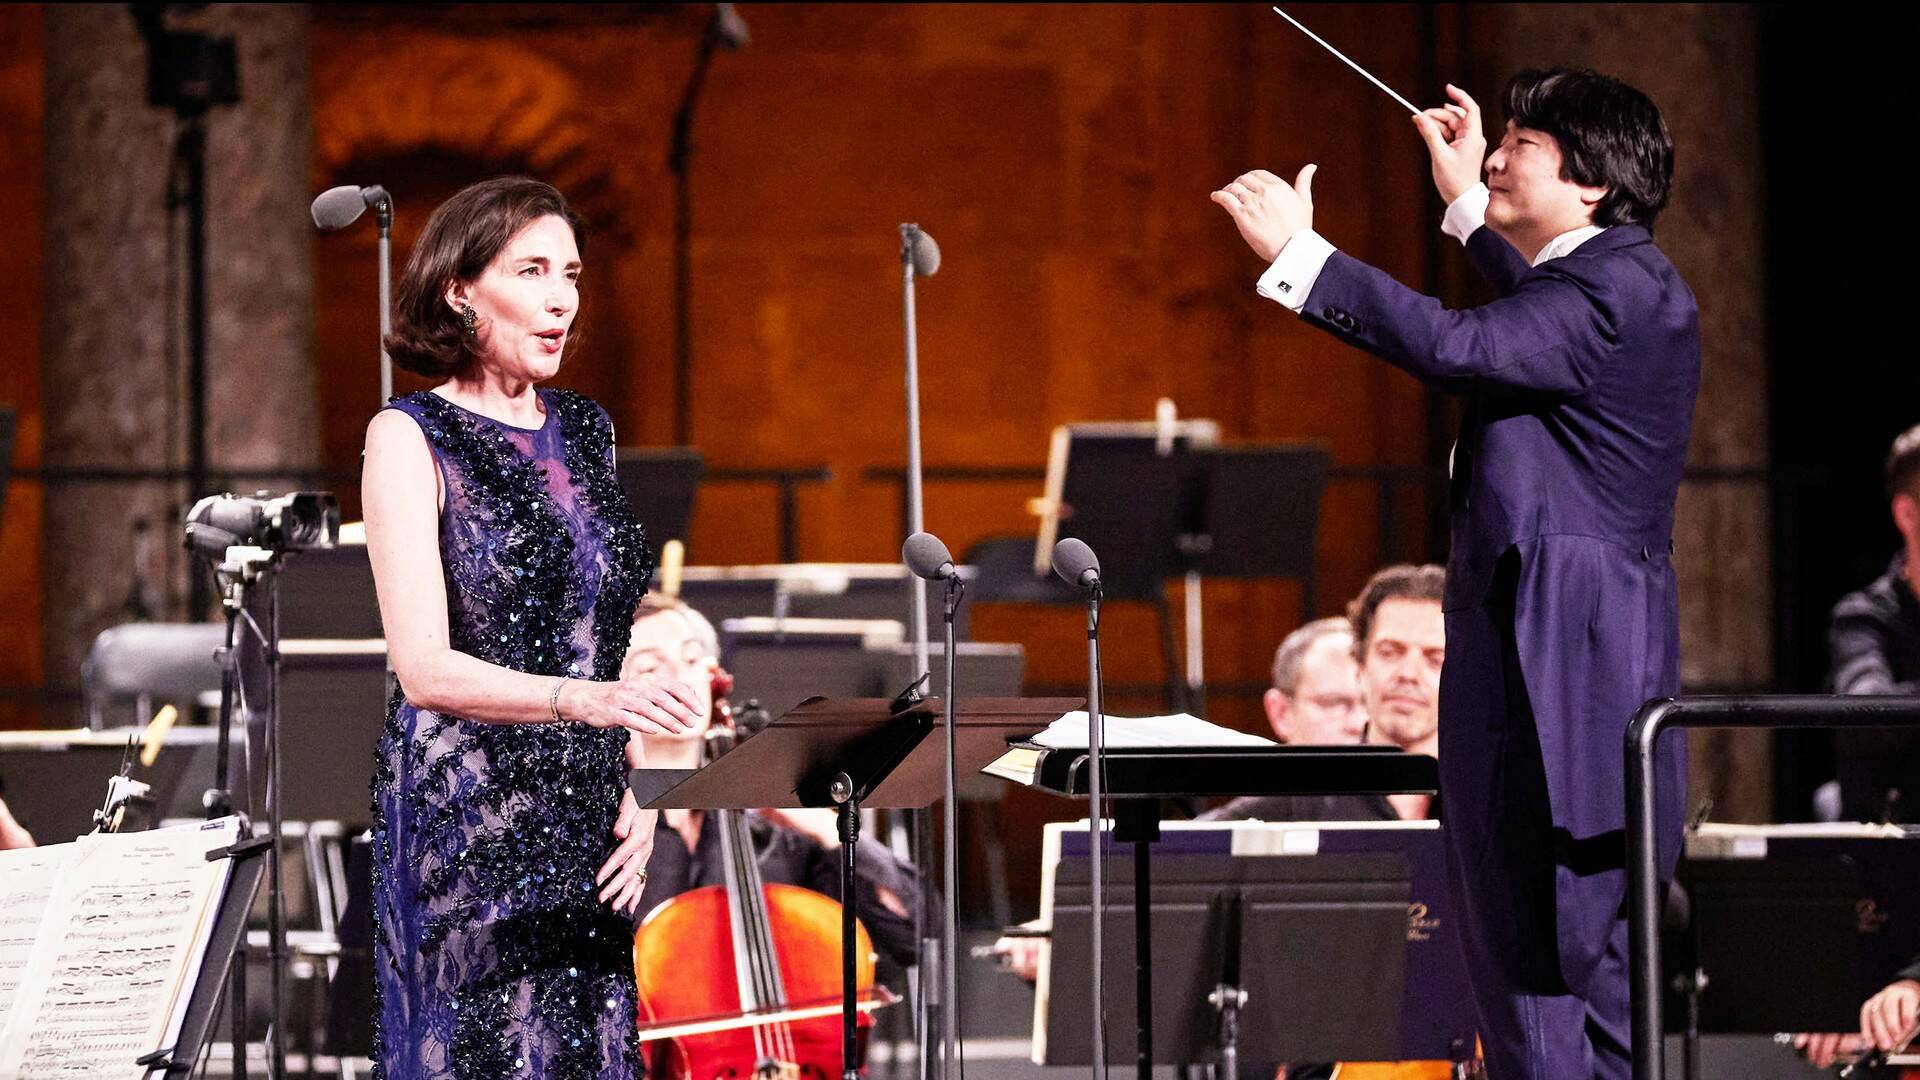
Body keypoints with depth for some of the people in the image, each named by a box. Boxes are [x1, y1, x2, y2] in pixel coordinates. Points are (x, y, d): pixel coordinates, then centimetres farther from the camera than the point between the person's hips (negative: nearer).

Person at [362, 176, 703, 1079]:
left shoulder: (585, 431, 14)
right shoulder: (411, 438, -5)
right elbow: (424, 666, -16)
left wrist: (636, 791, 5)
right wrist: (585, 700, -30)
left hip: (586, 825, 6)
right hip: (467, 824, -6)